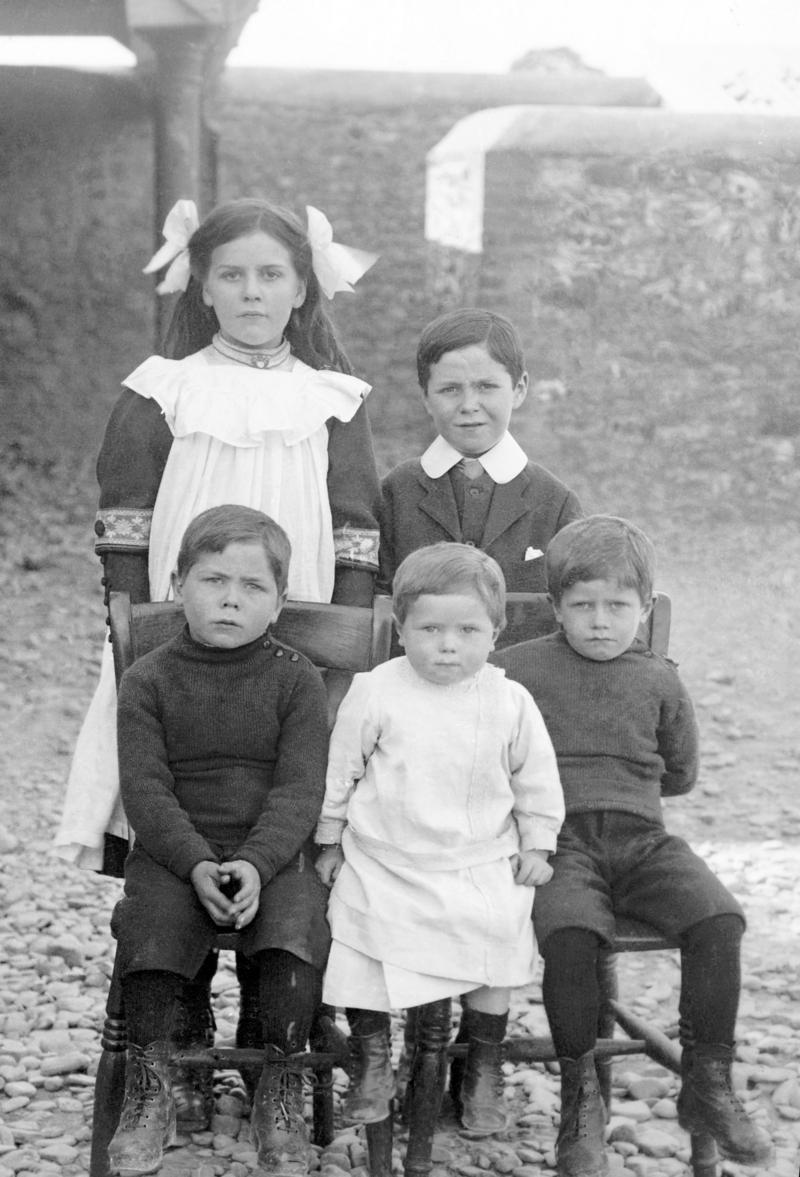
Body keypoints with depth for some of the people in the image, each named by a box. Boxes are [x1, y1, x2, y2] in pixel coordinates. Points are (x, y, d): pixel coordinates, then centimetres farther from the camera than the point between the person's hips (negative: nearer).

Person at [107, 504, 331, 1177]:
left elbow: (298, 792, -6)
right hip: (174, 849, 0)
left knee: (296, 925, -27)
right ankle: (149, 1089, -8)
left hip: (275, 851, 0)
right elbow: (146, 791, -5)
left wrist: (255, 864, -23)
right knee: (150, 926, -27)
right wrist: (196, 864, -21)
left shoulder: (297, 681, 2)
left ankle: (281, 1090, -8)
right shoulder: (148, 681, 2)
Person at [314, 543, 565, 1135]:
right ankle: (371, 1061, 10)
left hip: (481, 865, 0)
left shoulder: (511, 703, -3)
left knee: (497, 933, -17)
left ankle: (484, 1072, 3)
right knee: (363, 932, -15)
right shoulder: (375, 693, -6)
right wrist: (330, 839, 8)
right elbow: (340, 770, 4)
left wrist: (536, 846, 8)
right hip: (382, 862, 0)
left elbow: (536, 780, 10)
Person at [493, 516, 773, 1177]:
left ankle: (707, 1084, -9)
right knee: (570, 930, -34)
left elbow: (680, 773, 27)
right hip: (559, 839, -3)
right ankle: (580, 1095, -17)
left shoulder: (659, 682, 15)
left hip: (643, 839, 3)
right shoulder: (517, 670, 8)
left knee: (717, 918, -24)